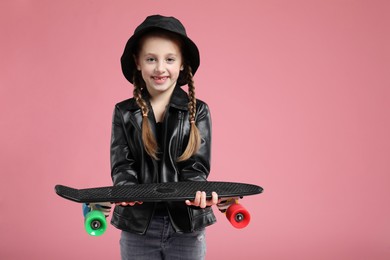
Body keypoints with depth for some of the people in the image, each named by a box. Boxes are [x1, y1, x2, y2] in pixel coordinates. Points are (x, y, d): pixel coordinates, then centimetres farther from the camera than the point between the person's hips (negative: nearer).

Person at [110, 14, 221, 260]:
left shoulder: (198, 111, 0)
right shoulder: (124, 112, 3)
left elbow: (196, 166, -5)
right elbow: (122, 165, -2)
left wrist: (197, 191, -27)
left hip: (186, 225, 0)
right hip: (137, 225, 1)